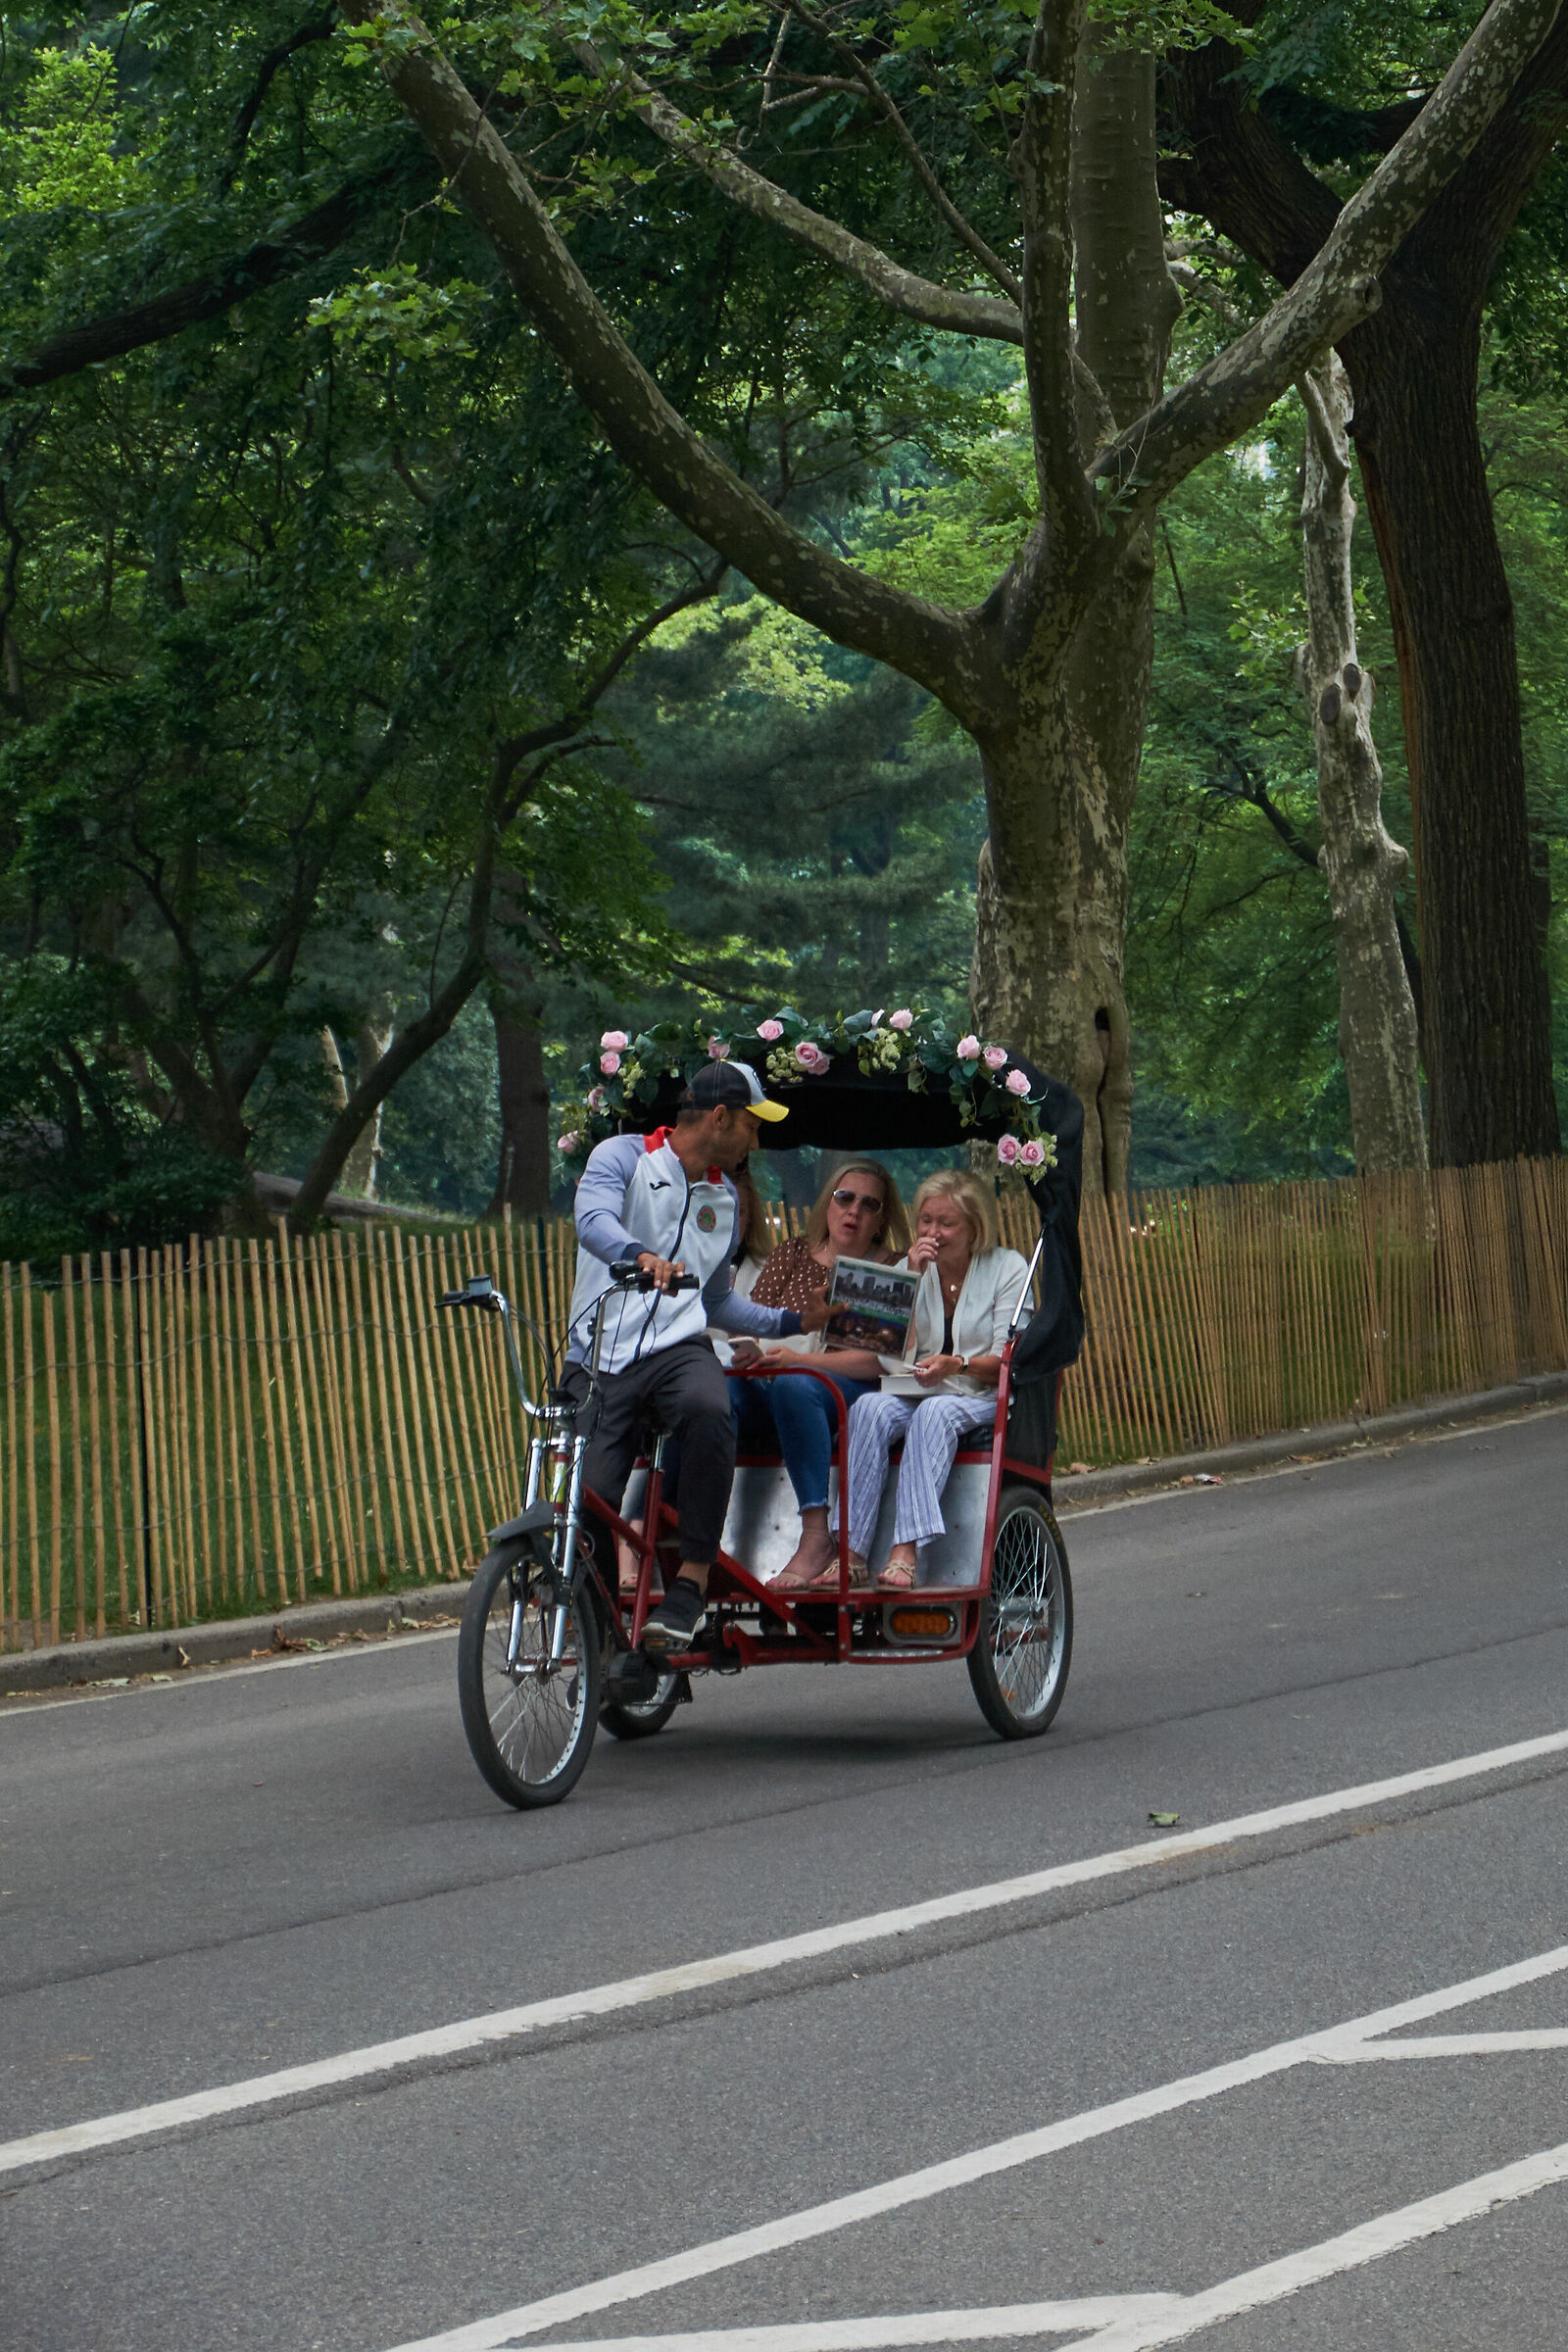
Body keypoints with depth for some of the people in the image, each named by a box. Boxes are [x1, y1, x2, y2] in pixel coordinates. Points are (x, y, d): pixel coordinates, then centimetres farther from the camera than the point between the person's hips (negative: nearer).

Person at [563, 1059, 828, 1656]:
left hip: (678, 1349, 3)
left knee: (709, 1412, -34)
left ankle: (692, 1579, -30)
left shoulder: (723, 1199, 22)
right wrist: (641, 1255, -39)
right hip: (598, 1359, -3)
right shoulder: (623, 1158, 4)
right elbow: (593, 1218, -19)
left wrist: (792, 1321, 24)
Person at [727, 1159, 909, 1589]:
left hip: (851, 1394, -3)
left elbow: (881, 1359, -5)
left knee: (793, 1385, -38)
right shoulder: (790, 1256, 22)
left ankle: (817, 1536, -42)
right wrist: (750, 1351, -14)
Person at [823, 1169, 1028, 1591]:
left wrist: (959, 1365, -26)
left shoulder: (1007, 1267, 3)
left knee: (936, 1411, -37)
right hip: (914, 1396, 3)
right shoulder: (911, 1268, 13)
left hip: (982, 1402, -3)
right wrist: (912, 1281, -7)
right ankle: (851, 1554, -40)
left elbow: (1008, 1359, -6)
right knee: (871, 1407, -30)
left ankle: (906, 1552, -49)